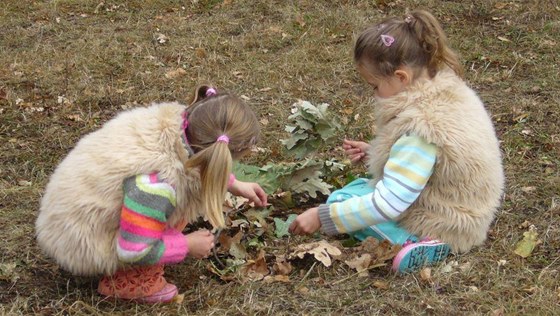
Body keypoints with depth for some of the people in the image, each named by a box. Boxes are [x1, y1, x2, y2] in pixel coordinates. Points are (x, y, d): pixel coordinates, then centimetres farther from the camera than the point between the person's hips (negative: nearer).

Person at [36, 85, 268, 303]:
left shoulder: (177, 121, -12)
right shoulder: (158, 183, -36)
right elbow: (133, 252, -27)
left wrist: (234, 185, 20)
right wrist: (188, 246, -12)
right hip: (80, 244, -8)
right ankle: (127, 282, -1)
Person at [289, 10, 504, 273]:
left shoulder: (421, 128, -31)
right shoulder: (444, 90, -3)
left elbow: (387, 204, -32)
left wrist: (322, 217, -27)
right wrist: (372, 153, 4)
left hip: (444, 225, -10)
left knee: (341, 200, -7)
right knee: (354, 188, 19)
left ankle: (411, 244, -17)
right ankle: (416, 239, 1)